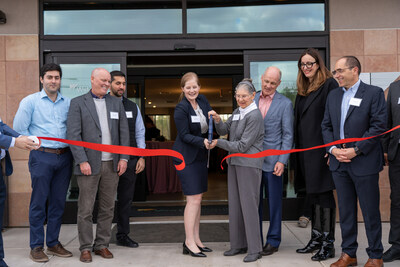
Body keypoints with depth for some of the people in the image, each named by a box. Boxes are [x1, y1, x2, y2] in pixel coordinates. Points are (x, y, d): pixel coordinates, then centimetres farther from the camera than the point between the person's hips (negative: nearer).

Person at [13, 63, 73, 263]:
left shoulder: (68, 103, 10)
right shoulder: (30, 101, 1)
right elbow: (19, 128, -1)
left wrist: (70, 144, 1)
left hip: (64, 157, 4)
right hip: (42, 157, -3)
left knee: (58, 202, 9)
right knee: (38, 203, 1)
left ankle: (53, 243, 21)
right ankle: (36, 246, 11)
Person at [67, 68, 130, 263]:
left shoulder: (116, 103, 13)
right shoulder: (78, 103, 2)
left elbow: (124, 131, 10)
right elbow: (73, 134, -6)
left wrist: (123, 158, 0)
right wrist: (82, 161, -13)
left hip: (112, 164, 4)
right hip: (89, 164, -3)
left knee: (107, 208, 9)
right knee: (85, 209, 2)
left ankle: (102, 245, 20)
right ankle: (85, 247, 14)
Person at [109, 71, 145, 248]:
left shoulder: (133, 107, 12)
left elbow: (140, 133, 13)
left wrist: (141, 157, 6)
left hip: (130, 160, 4)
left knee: (126, 199, 9)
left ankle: (123, 235, 20)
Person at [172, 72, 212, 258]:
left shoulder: (202, 101, 3)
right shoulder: (181, 109, -16)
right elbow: (184, 135, -16)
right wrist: (203, 142, -29)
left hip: (200, 156, 7)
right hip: (186, 157, -7)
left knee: (198, 198, 11)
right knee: (193, 199, -8)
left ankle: (196, 239, 21)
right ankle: (189, 242, 2)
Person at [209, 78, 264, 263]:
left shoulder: (254, 116, -13)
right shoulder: (237, 112, 13)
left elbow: (243, 145, -16)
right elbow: (224, 130, 13)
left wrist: (218, 143, -10)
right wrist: (217, 120, -6)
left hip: (249, 164, -8)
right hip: (234, 163, 9)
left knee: (249, 205, -5)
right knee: (234, 204, 12)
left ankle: (255, 249, 5)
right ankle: (238, 245, 23)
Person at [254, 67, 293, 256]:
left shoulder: (285, 103, -2)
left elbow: (287, 135, -4)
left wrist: (282, 161, -11)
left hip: (272, 160, -4)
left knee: (274, 202, 6)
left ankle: (273, 241, 19)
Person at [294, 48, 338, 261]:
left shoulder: (329, 84, -6)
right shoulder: (302, 89, 16)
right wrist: (298, 148, 11)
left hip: (321, 148, -8)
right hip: (305, 149, 8)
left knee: (324, 194, -2)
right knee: (313, 194, 13)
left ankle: (328, 243, 8)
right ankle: (316, 238, 24)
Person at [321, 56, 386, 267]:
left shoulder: (374, 93, -5)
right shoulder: (333, 95, 12)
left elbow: (379, 125, -12)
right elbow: (326, 125, 12)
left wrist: (356, 150, -16)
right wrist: (333, 148, -4)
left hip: (364, 162, -5)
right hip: (339, 162, 5)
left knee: (370, 211, 5)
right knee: (345, 210, 12)